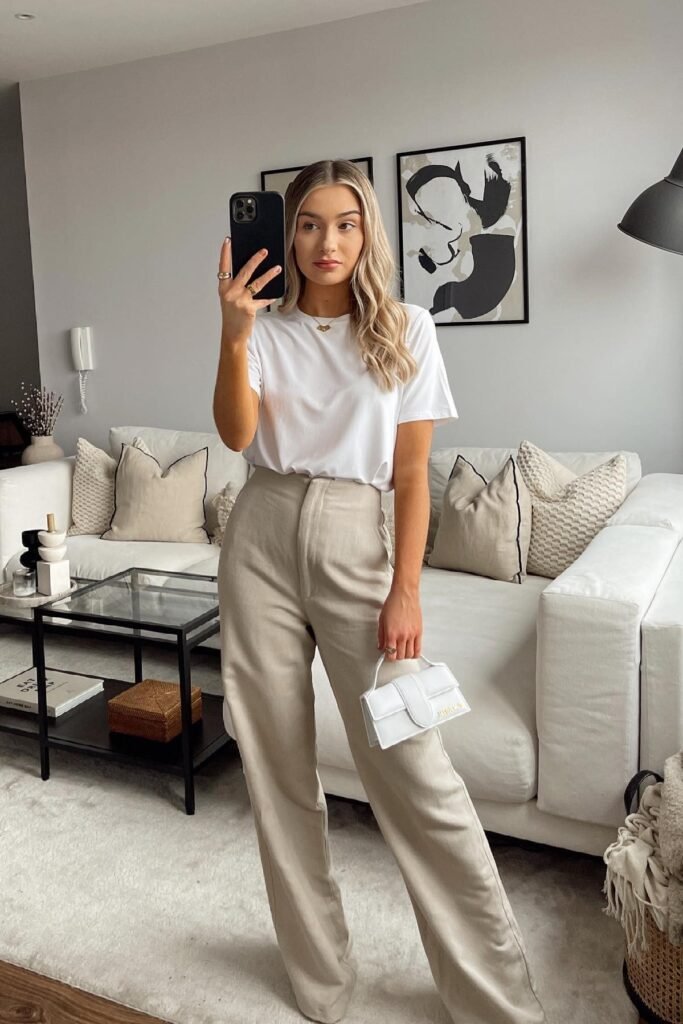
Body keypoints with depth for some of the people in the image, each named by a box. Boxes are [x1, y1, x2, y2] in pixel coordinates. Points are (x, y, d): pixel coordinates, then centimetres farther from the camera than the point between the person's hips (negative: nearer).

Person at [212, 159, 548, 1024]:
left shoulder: (406, 329, 3)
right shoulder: (267, 329, 7)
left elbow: (412, 472, -1)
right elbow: (237, 435, -9)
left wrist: (406, 590, -6)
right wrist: (234, 335, -21)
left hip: (353, 541, -2)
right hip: (263, 539, 3)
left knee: (411, 765, -5)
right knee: (277, 758, 8)